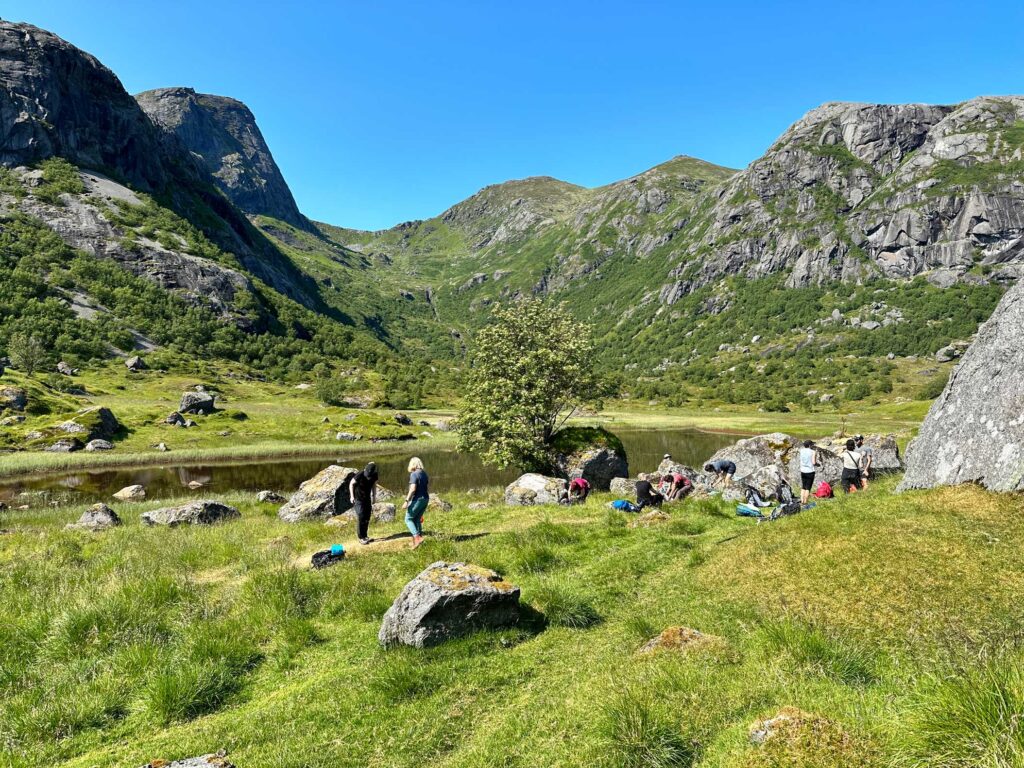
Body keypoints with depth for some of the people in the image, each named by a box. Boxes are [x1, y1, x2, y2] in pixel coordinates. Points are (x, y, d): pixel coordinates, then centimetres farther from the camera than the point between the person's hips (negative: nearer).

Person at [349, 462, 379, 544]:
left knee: (367, 518, 7)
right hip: (358, 498, -5)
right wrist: (352, 496, -13)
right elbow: (351, 484, -11)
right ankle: (361, 538, -3)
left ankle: (365, 536, 19)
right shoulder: (360, 475, -25)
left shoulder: (374, 476, -12)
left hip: (367, 498, 5)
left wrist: (374, 497, 7)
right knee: (361, 518, -10)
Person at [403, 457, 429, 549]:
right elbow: (428, 488, 13)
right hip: (425, 499, 8)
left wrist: (406, 501, -19)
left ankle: (417, 537, -10)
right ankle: (416, 541, 18)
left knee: (408, 519, 4)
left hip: (417, 500, -8)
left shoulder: (414, 474, -14)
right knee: (417, 519, 16)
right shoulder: (424, 474, 10)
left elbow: (413, 489, -21)